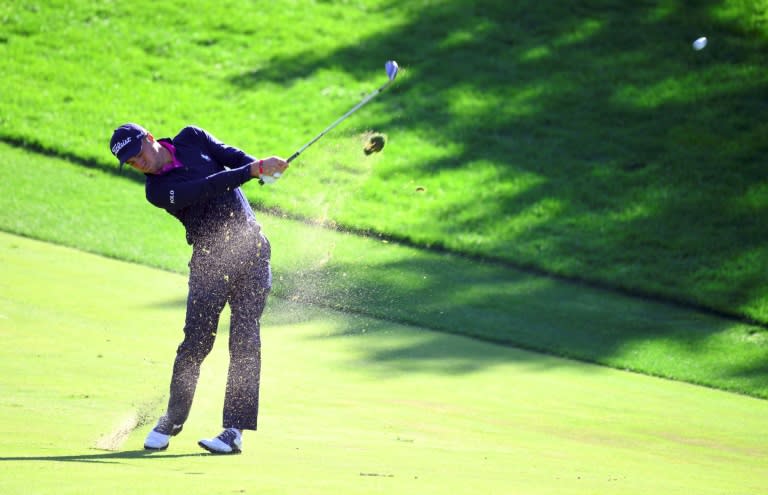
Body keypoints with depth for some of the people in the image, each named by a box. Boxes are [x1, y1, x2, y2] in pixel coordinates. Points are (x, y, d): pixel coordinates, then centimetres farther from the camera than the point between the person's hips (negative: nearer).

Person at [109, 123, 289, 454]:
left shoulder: (192, 138, 4)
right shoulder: (157, 191, -10)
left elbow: (232, 156, -1)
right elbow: (209, 187, -22)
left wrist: (261, 167, -22)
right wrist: (253, 170, -28)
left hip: (252, 249, 2)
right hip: (209, 261, -2)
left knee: (245, 338, -7)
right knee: (196, 341, -7)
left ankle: (235, 431, -9)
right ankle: (172, 421, 12)